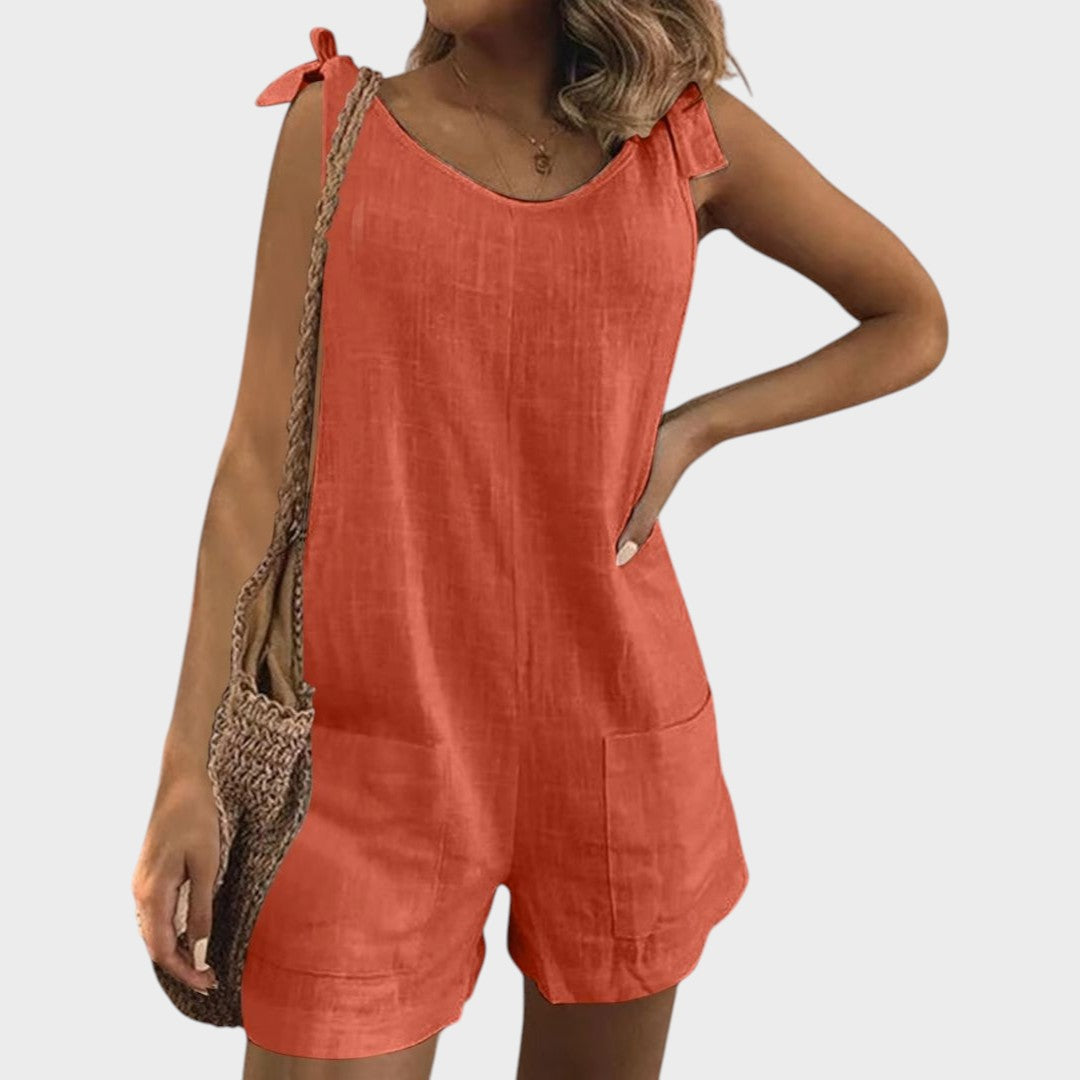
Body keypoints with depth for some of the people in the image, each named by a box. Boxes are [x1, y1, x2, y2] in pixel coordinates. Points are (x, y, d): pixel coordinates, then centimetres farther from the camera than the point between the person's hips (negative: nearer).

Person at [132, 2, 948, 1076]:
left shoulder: (696, 137, 3)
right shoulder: (338, 123, 1)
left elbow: (915, 324, 13)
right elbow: (259, 459, -1)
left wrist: (691, 429, -1)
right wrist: (184, 772, -5)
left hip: (618, 732, 2)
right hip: (375, 748, -1)